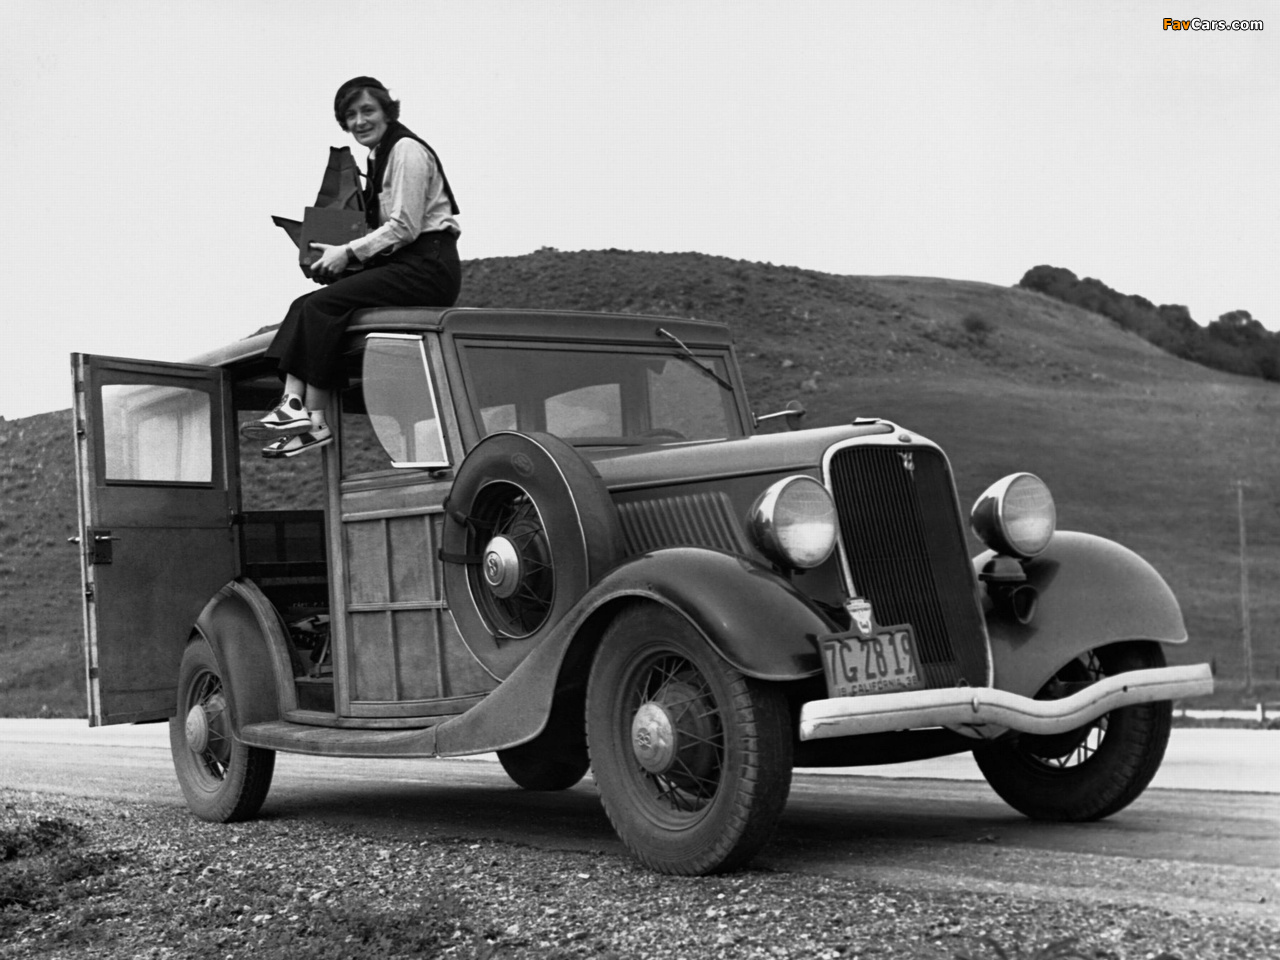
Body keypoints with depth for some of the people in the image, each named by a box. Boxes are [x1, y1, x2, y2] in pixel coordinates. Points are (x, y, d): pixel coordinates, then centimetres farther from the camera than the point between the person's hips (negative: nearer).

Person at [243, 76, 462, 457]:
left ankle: (315, 421, -20)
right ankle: (294, 403, -20)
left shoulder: (407, 150, -8)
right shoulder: (380, 155, 21)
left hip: (427, 268, -9)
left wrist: (350, 252, -13)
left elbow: (405, 227, -15)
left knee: (323, 305, -21)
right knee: (304, 305, -6)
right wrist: (341, 253, 6)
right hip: (402, 266, 9)